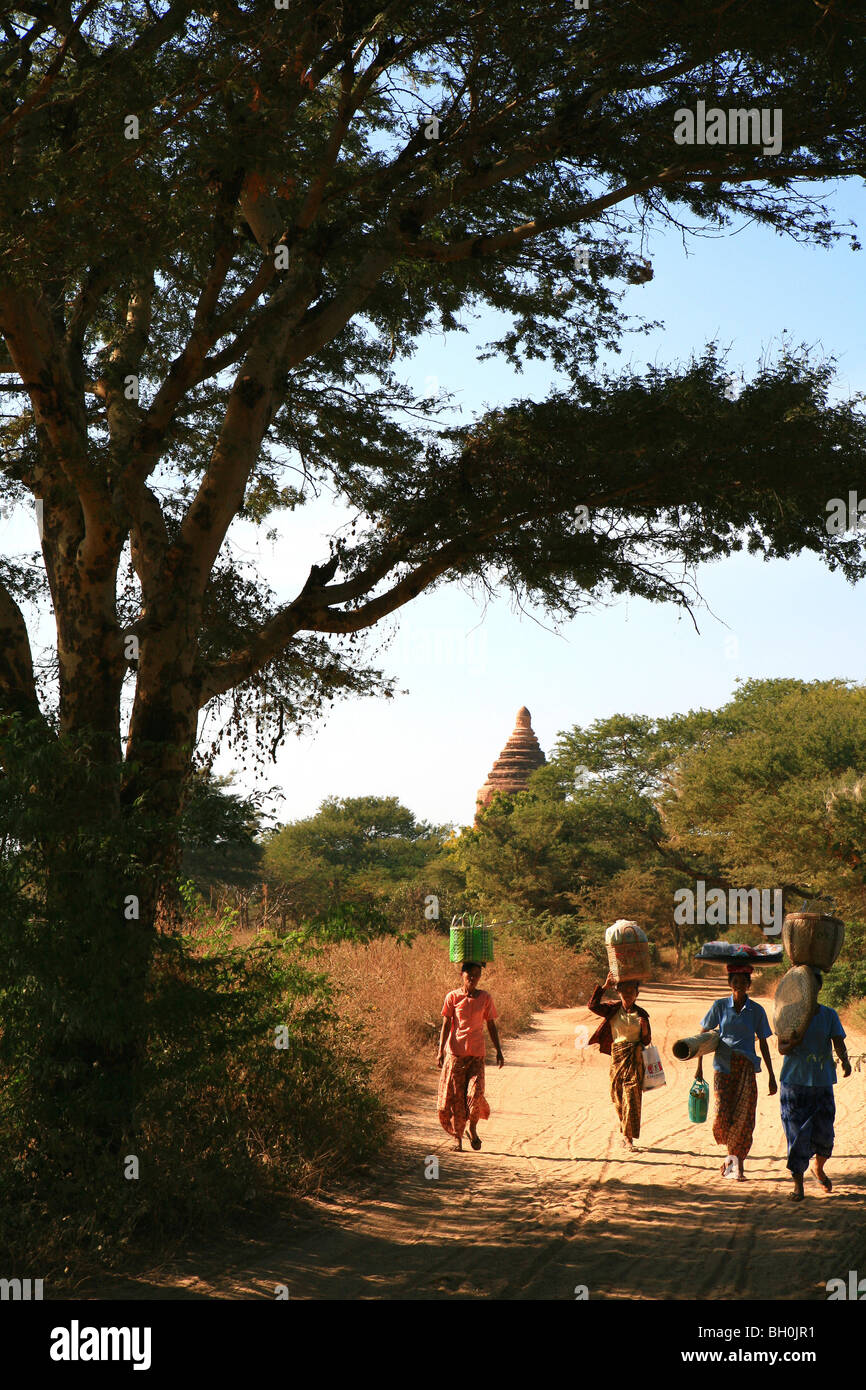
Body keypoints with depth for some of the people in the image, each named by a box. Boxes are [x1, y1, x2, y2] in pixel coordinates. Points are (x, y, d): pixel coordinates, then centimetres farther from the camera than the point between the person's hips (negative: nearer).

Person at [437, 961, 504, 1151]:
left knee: (475, 1092, -11)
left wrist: (498, 1051, 9)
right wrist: (440, 1051, -3)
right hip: (455, 1052, -1)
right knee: (455, 1096, 1)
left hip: (477, 1054, 1)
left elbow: (491, 1025, 12)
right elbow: (446, 1025, 3)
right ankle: (457, 1137, 12)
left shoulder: (485, 998, 6)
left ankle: (473, 1129, 14)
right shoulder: (452, 997, 1)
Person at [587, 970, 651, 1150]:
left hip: (635, 1058, -2)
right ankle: (626, 1133, 23)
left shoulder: (641, 1014, 4)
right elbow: (592, 1005, -10)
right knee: (618, 1096, 6)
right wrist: (605, 986, -12)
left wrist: (644, 1028, -9)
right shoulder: (613, 1010, 5)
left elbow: (647, 1041, 10)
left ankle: (629, 1137, -6)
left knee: (631, 1097, -8)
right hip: (617, 1056, 2)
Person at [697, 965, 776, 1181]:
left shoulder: (756, 1011, 5)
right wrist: (699, 1066, 5)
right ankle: (733, 1156, 15)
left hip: (747, 1068, 1)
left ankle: (737, 1164, 7)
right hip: (723, 1066, -1)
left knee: (744, 1117, -6)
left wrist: (771, 1077, 11)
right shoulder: (720, 1006, 3)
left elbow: (763, 1044, 11)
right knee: (723, 1114, -12)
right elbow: (703, 1034, 9)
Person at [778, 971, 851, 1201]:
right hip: (794, 1081, -1)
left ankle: (819, 1169, 34)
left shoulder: (829, 1015, 3)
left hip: (822, 1083, 1)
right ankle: (798, 1185, 6)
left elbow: (838, 1043, -7)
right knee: (797, 1133, -5)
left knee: (823, 1134, 3)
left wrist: (845, 1061, -28)